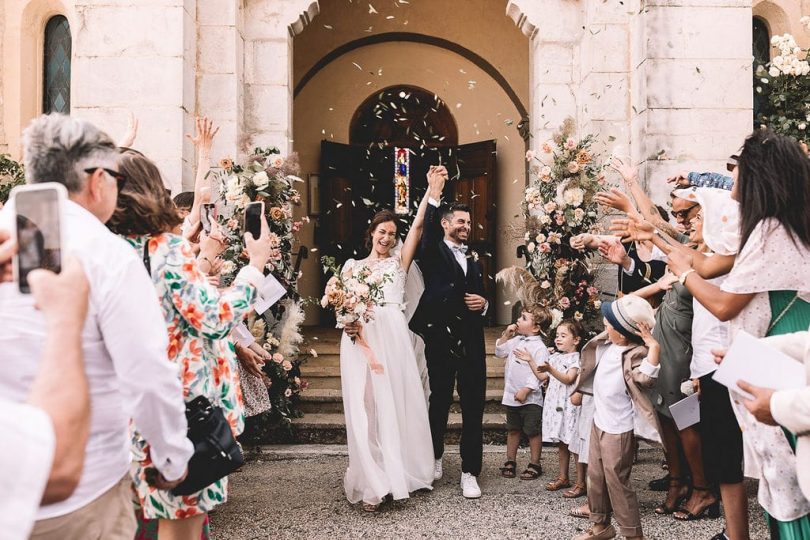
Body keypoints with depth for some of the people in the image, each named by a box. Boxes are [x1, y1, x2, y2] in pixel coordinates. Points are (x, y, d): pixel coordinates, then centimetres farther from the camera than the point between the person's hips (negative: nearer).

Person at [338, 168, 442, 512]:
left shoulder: (400, 261, 15)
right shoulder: (352, 266, 15)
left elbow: (417, 227, 4)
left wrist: (432, 191, -5)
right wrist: (346, 321, -13)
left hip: (393, 336, 0)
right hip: (361, 338, 0)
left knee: (398, 404, 2)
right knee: (366, 409, -3)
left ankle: (400, 473, 15)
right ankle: (374, 485, 0)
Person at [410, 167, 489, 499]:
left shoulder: (474, 261, 19)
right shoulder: (433, 252, 2)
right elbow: (426, 231, -20)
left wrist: (483, 304, 1)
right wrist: (433, 196, -30)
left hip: (472, 341, 4)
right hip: (441, 339, -4)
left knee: (474, 407, 2)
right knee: (439, 403, 10)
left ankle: (470, 472, 11)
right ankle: (435, 458, 32)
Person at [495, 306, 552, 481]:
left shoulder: (539, 347, -16)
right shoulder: (516, 340, 7)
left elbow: (539, 374, -20)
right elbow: (500, 352, 18)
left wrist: (525, 391, -22)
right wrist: (506, 335, 5)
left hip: (530, 399, -7)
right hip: (512, 396, 7)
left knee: (533, 432, 6)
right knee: (513, 430, 16)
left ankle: (534, 465, 17)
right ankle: (510, 461, 27)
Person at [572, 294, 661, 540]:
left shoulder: (635, 354, -24)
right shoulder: (609, 344, 1)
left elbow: (645, 378, -42)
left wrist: (654, 347, -44)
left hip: (617, 430, -9)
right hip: (599, 422, 9)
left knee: (616, 480, -3)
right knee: (595, 476, 18)